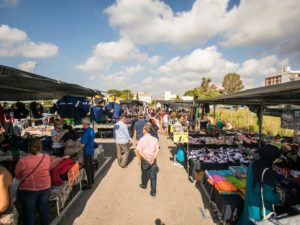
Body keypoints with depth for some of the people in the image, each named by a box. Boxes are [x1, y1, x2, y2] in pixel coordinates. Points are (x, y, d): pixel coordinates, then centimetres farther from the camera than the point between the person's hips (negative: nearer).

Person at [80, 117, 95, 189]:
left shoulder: (86, 132, -24)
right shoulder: (91, 130, 3)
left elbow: (82, 145, -24)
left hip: (87, 151, -9)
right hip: (91, 150, 9)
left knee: (87, 167, 2)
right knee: (91, 165, 20)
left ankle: (89, 184, 12)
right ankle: (91, 180, 35)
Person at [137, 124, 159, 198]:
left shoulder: (142, 139, -14)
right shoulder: (155, 139, -4)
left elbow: (140, 152, -18)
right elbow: (157, 150, -7)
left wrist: (146, 159, -15)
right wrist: (153, 158, -10)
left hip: (144, 159, -2)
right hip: (153, 159, 2)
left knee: (144, 173, 20)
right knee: (153, 175, 9)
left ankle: (144, 185, 45)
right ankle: (153, 192, 13)